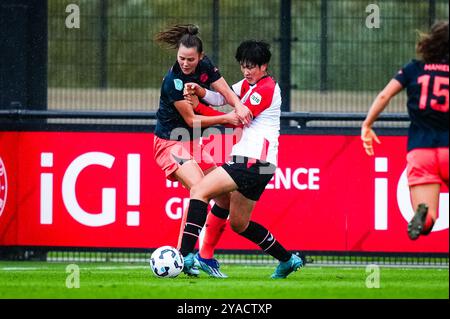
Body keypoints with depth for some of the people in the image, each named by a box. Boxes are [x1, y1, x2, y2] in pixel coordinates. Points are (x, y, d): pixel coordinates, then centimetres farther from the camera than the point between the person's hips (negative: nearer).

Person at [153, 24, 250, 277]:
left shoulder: (205, 67, -4)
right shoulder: (174, 81, -23)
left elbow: (227, 92, -6)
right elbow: (191, 119, -19)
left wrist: (240, 107, -28)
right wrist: (226, 119, -19)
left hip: (192, 143, 8)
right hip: (170, 143, -8)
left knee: (226, 196, 4)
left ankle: (207, 257, 14)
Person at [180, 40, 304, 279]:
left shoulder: (266, 88, -9)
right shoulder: (248, 84, 19)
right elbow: (220, 97, 11)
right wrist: (199, 90, -10)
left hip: (254, 162, -10)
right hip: (247, 162, 10)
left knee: (199, 190, -19)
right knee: (239, 224, 18)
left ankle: (186, 254, -30)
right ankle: (288, 260, 28)